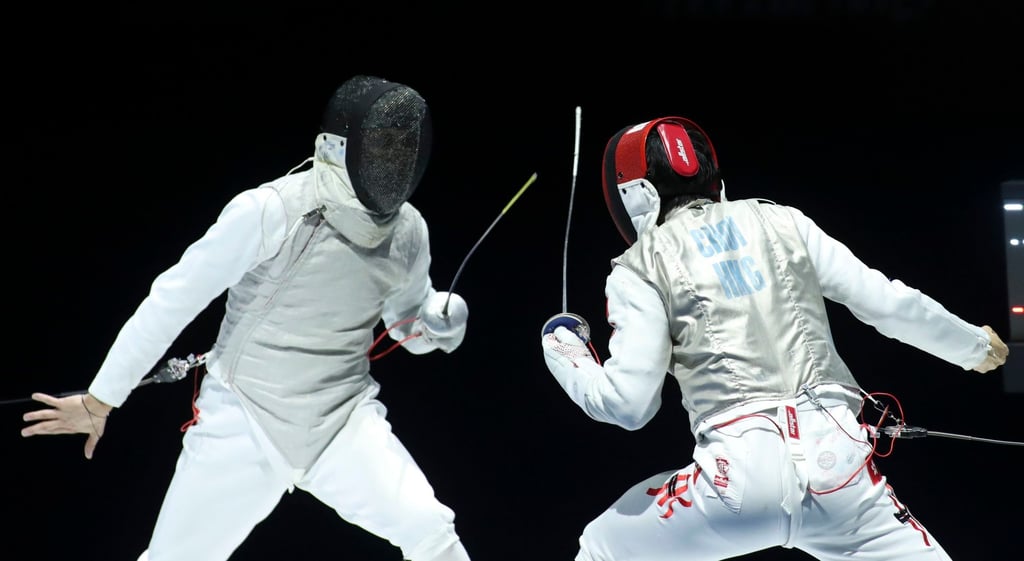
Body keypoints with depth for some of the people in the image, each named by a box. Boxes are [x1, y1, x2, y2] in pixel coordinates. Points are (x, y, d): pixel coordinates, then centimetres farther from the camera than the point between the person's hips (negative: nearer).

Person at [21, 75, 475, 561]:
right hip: (244, 425, -3)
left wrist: (441, 320, -11)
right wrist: (98, 401, -9)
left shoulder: (407, 230, -4)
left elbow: (410, 324, 14)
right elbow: (172, 302, -15)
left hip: (341, 420, 3)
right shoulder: (270, 212, -21)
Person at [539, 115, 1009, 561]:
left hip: (742, 469, -2)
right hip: (836, 458, 3)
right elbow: (889, 303, 14)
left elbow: (626, 402, -1)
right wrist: (974, 344, 31)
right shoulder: (779, 220, 16)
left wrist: (561, 346, 17)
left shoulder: (640, 266, 6)